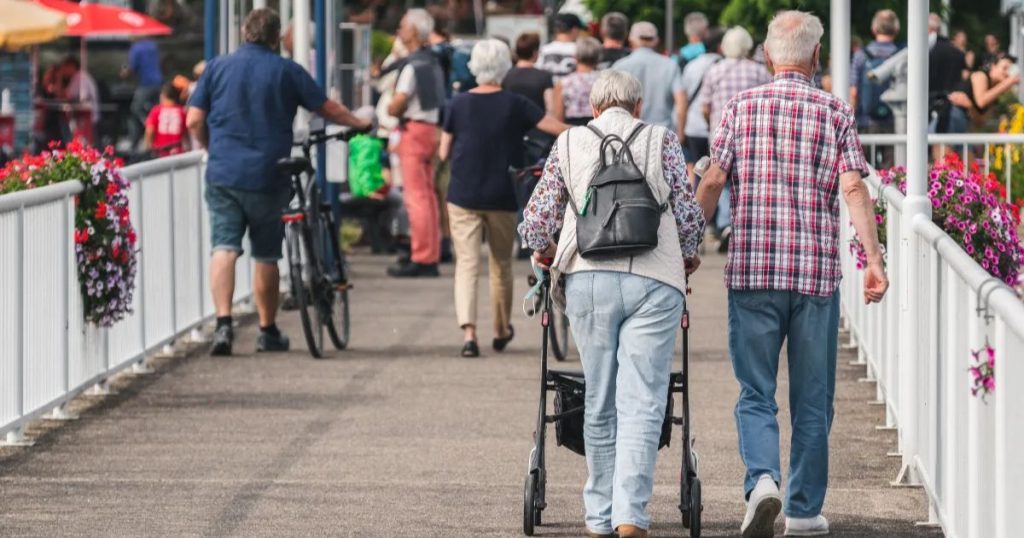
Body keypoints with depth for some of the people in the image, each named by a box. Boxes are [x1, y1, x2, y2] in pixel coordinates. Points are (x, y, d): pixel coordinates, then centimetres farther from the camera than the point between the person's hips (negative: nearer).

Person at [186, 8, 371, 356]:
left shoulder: (218, 67, 5)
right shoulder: (287, 71, 1)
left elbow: (194, 121, 2)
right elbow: (328, 109, 7)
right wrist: (359, 124, 26)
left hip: (223, 174, 0)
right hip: (269, 177, 0)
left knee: (224, 248, -3)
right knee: (266, 255, 11)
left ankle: (223, 323, -21)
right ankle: (268, 332, 21)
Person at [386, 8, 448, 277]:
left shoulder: (413, 65, -15)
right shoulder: (433, 62, 13)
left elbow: (396, 106, -16)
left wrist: (389, 109, 5)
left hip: (414, 130, -9)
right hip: (431, 127, 9)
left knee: (416, 196, -8)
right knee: (428, 195, 14)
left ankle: (421, 259, -9)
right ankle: (431, 256, 18)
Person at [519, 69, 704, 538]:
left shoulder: (570, 143, 11)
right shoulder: (662, 141, 8)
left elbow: (536, 219, 10)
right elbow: (690, 215, 5)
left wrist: (542, 251, 31)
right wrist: (688, 256, 26)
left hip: (588, 279, 2)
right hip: (654, 281, -2)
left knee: (599, 405, 11)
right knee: (642, 403, -4)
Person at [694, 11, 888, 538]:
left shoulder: (740, 107, 3)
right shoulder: (836, 112, 2)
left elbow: (712, 182, -2)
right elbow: (854, 187, -8)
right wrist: (874, 259, -8)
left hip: (751, 270, 0)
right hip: (817, 272, 0)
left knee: (755, 392, 5)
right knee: (812, 399, 10)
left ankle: (762, 479, -19)